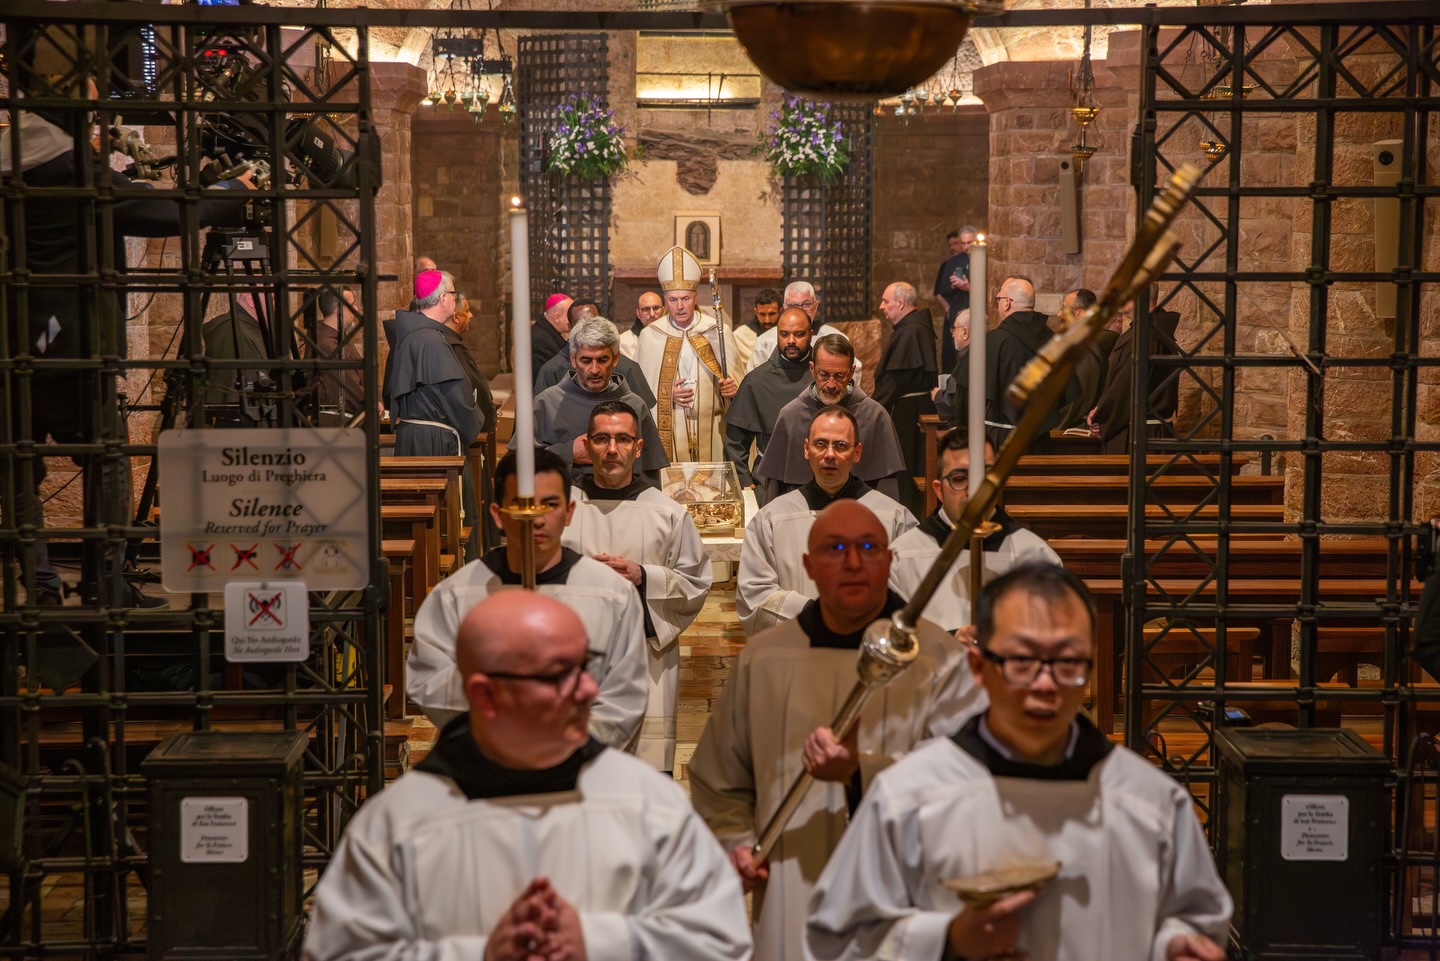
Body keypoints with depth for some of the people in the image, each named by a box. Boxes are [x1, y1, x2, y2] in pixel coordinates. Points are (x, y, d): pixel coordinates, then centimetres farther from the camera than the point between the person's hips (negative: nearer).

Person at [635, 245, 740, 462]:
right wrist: (667, 394, -11)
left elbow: (735, 378, 6)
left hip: (710, 430, 0)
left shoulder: (717, 331, 2)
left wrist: (731, 386, -16)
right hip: (666, 431, 0)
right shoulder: (649, 336, 3)